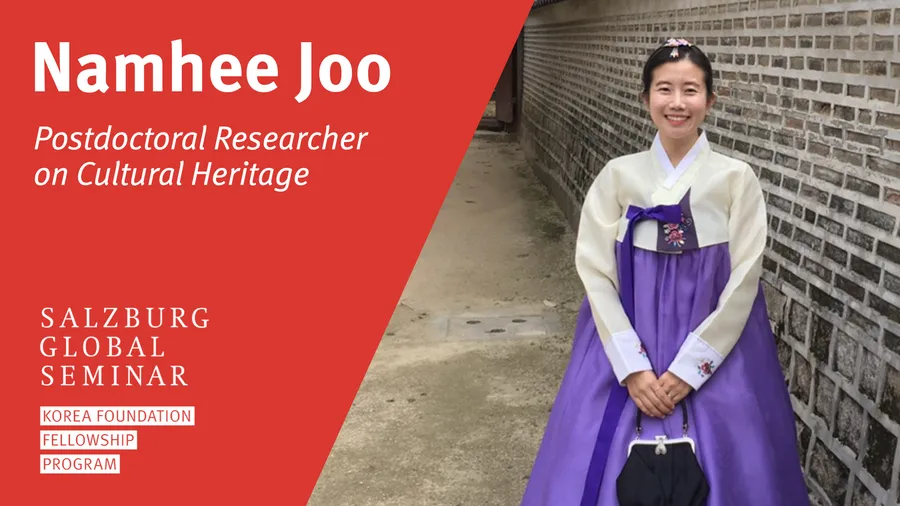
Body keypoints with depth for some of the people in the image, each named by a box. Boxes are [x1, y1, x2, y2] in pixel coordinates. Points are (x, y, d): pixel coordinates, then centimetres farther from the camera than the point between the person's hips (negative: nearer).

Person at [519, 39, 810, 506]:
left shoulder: (736, 179, -4)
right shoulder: (618, 175, -1)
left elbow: (742, 284, -6)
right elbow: (595, 274, -4)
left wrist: (687, 369, -11)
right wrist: (632, 367, -11)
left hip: (714, 356, -1)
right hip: (626, 353, 1)